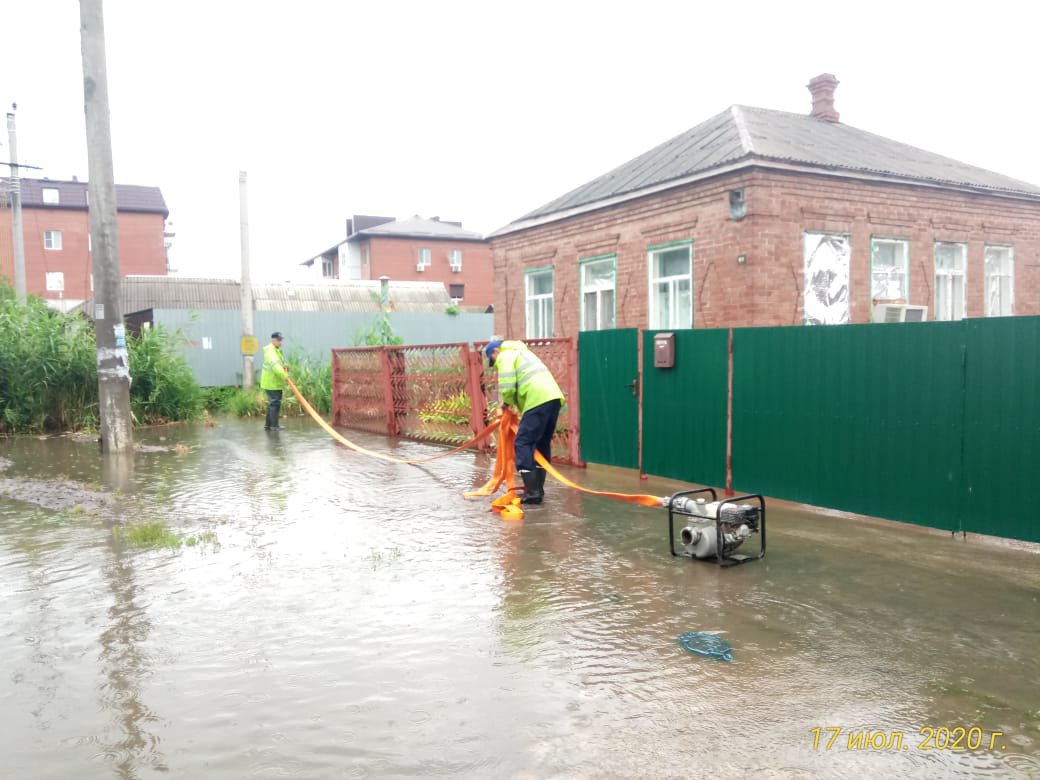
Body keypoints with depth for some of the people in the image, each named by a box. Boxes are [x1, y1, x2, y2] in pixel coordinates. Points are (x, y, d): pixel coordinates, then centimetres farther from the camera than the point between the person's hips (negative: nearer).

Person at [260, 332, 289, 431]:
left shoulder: (277, 350, 17)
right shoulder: (270, 351, -16)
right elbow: (275, 365, -30)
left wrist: (284, 368, 3)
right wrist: (284, 376, -39)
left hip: (275, 382, 10)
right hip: (272, 383, -10)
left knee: (272, 403, 15)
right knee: (275, 403, -7)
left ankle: (268, 424, 23)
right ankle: (274, 425, -2)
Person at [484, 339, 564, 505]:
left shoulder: (505, 356, 5)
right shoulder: (521, 352, 33)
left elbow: (507, 387, -8)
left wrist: (507, 402, 12)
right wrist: (515, 404, 19)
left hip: (538, 401, -9)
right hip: (554, 397, 9)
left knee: (523, 443, -4)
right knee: (543, 443, 17)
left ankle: (532, 492, -7)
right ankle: (538, 489, 23)